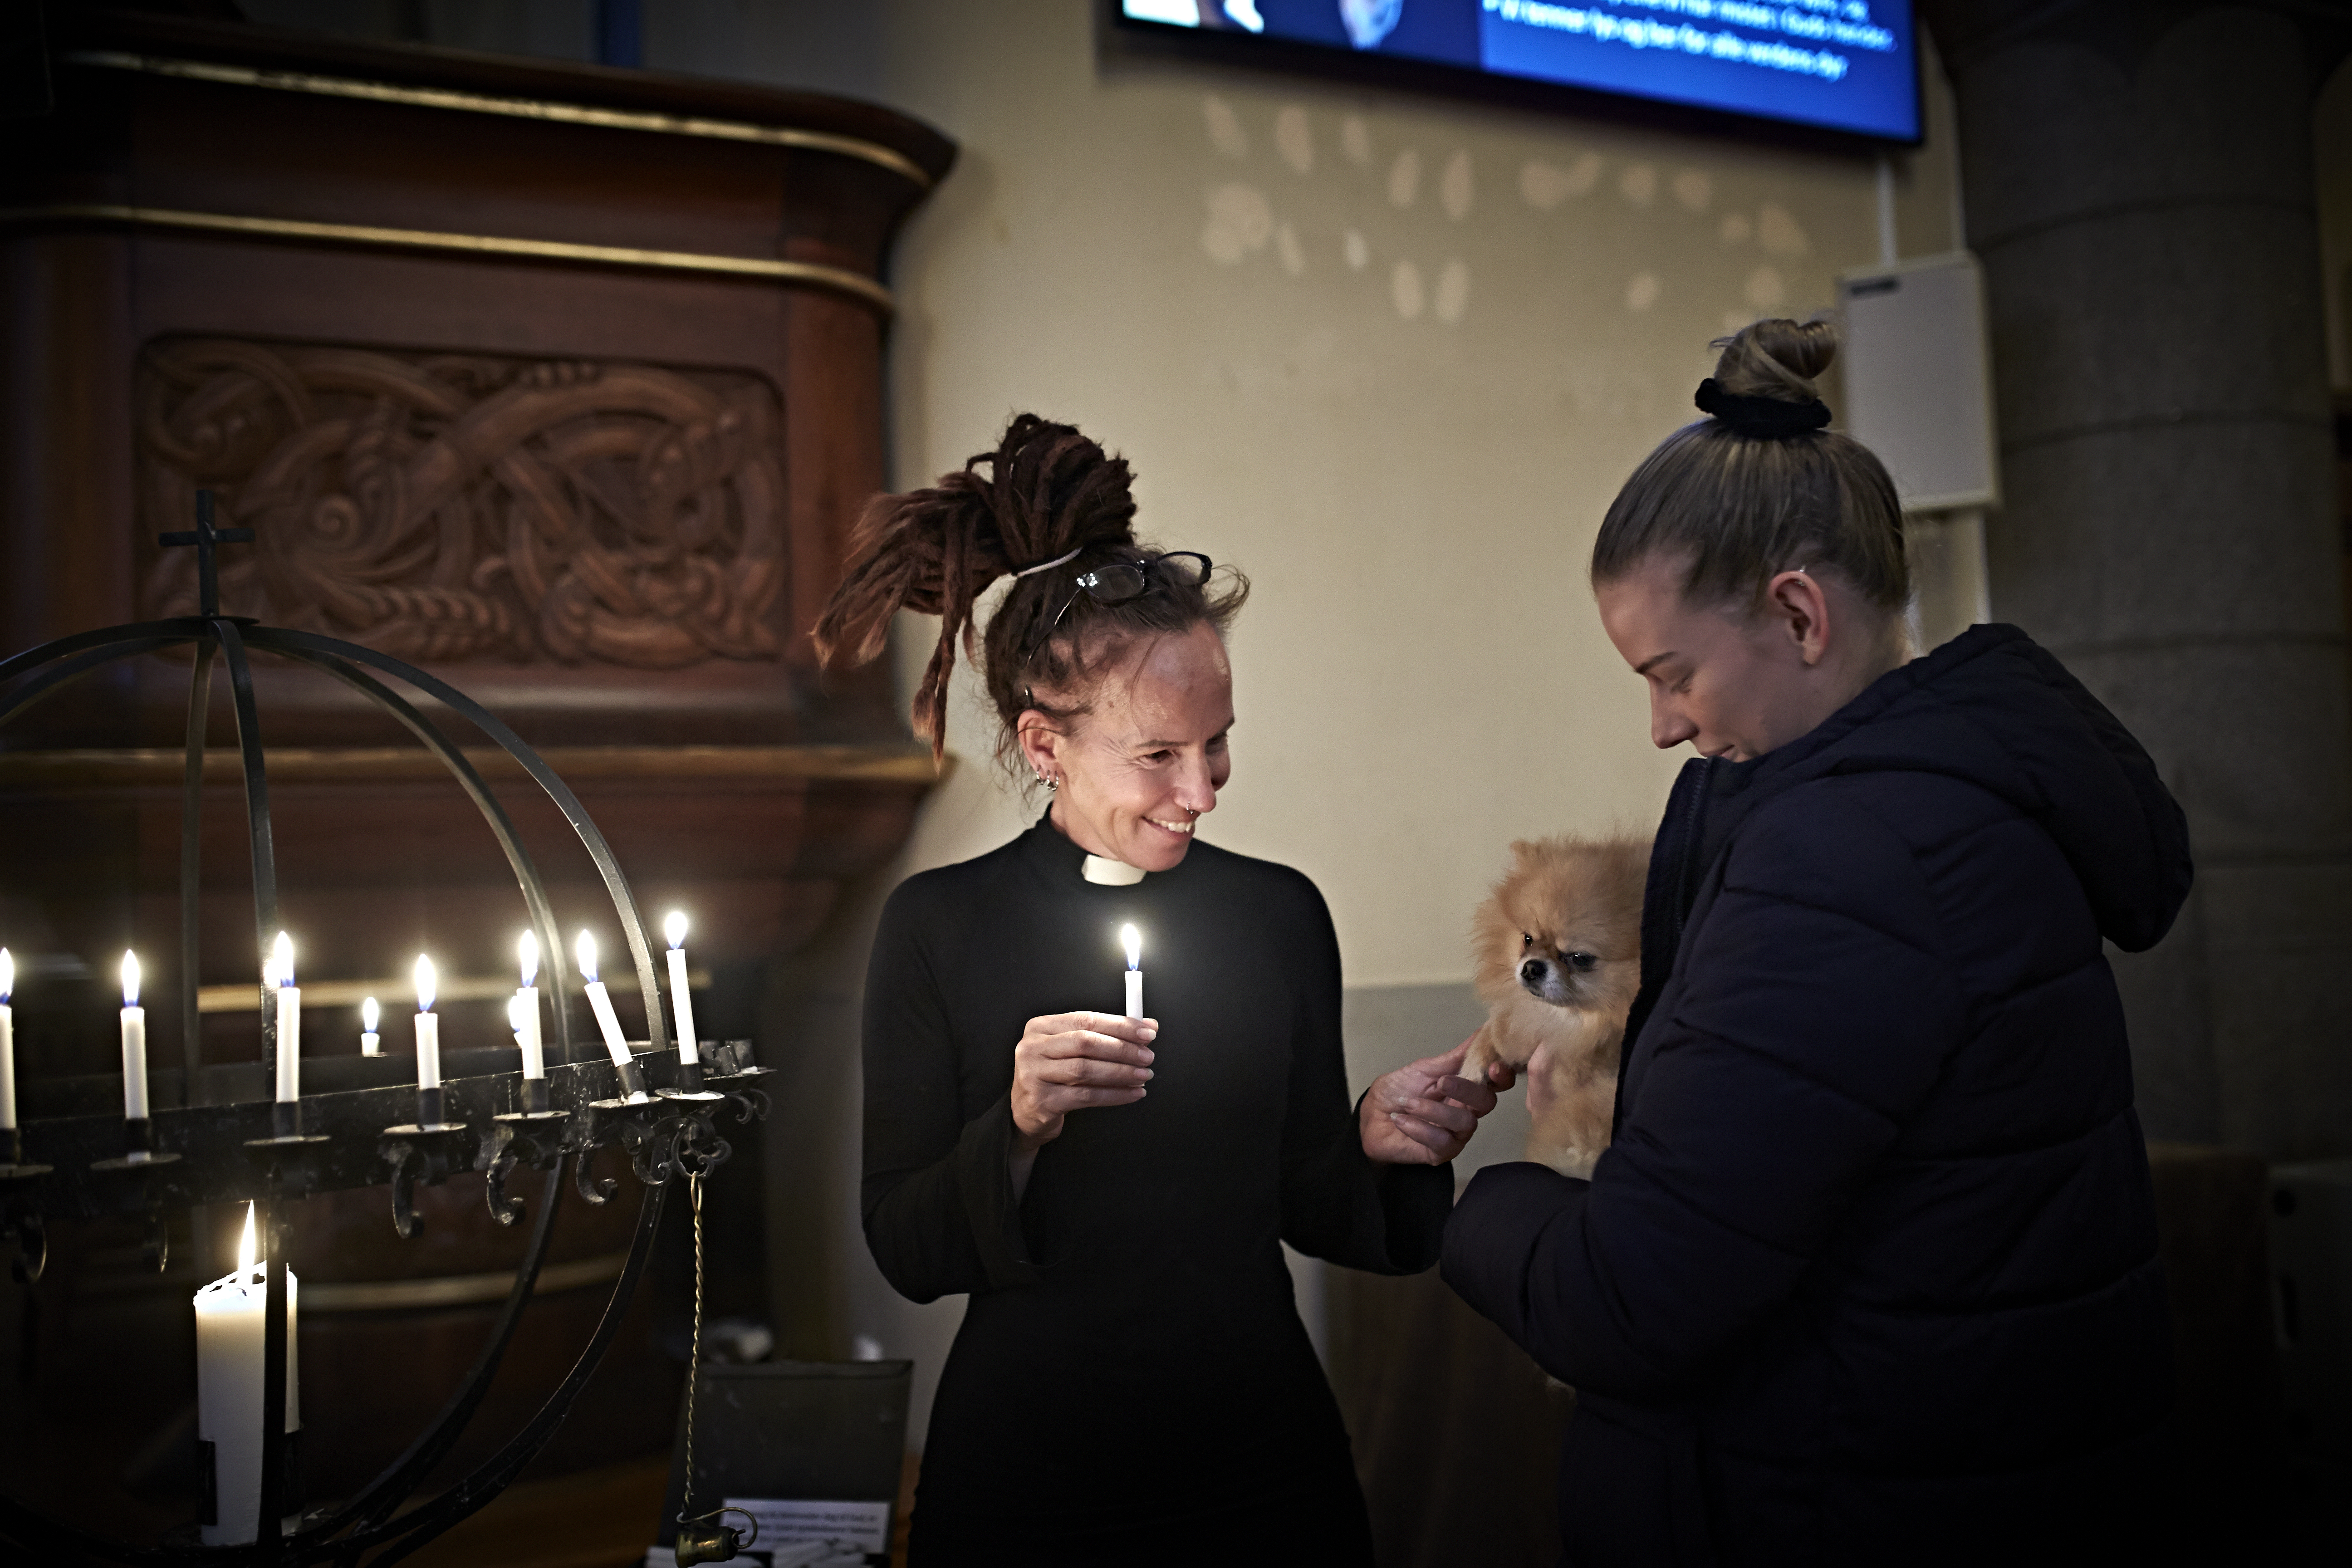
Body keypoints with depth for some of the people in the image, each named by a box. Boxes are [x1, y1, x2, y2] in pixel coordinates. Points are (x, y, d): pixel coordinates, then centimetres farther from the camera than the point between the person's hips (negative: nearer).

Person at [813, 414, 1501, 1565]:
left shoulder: (1280, 913, -4)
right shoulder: (938, 928, -9)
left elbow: (1300, 1207, 3)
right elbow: (907, 1253, -9)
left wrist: (1375, 1143, -16)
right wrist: (1019, 1128, -25)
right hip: (1025, 1475, -1)